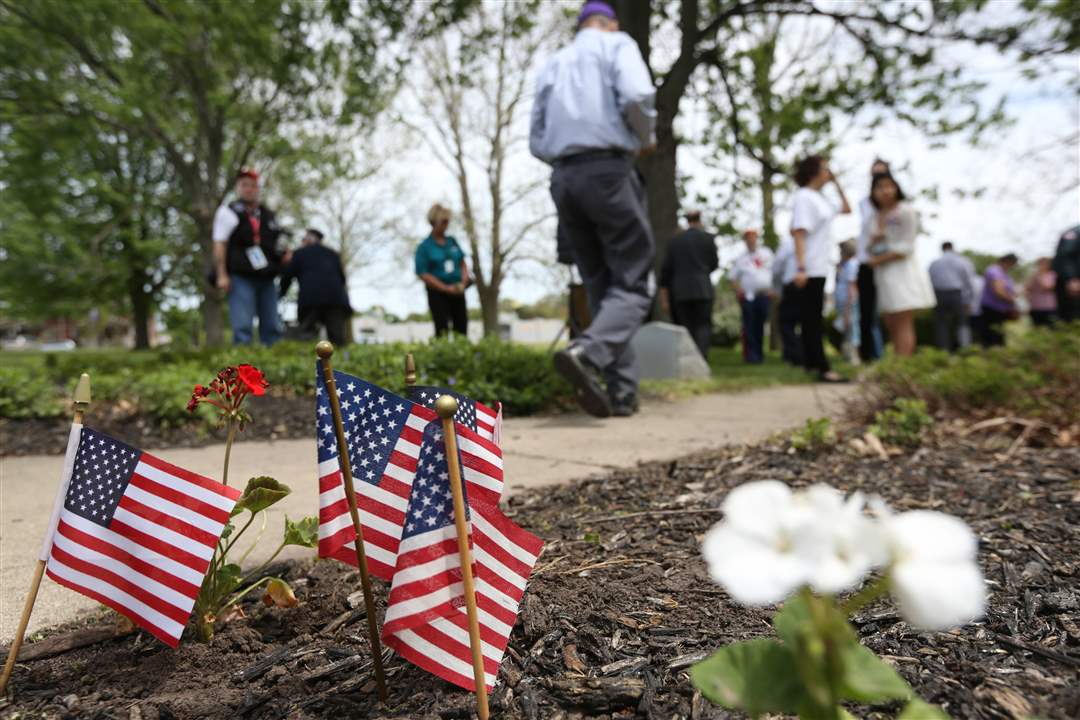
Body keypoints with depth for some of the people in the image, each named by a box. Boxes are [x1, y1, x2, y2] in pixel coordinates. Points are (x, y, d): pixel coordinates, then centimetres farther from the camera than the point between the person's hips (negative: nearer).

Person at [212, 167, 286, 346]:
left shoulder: (268, 215, 21)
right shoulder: (228, 212, 6)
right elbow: (219, 245, -1)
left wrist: (284, 256, 6)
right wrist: (222, 275, -10)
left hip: (267, 278, 5)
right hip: (240, 278, -5)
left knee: (272, 327, 4)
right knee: (242, 327, -10)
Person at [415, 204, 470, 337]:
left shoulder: (452, 241, 11)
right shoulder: (424, 247, -4)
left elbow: (463, 263, 17)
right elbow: (423, 274, -10)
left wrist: (464, 281, -3)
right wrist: (447, 288, -17)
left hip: (457, 291, 5)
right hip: (438, 293, -5)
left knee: (462, 329, 5)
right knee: (442, 331, -6)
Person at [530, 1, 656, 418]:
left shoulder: (552, 64, 24)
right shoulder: (618, 44, 8)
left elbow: (538, 143, 19)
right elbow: (637, 96, -13)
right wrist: (647, 139, 5)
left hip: (563, 179, 6)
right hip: (608, 171, -5)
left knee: (602, 289, 9)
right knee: (632, 285, -3)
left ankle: (621, 391, 2)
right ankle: (586, 353, -29)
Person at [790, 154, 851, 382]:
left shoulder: (820, 198, 16)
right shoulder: (803, 197, -12)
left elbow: (846, 209, 28)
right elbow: (798, 233, -20)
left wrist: (837, 184, 19)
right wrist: (801, 268, -28)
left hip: (820, 266, 9)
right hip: (811, 268, -9)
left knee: (812, 316, 12)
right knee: (814, 317, -8)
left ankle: (810, 362, 18)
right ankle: (823, 368, -8)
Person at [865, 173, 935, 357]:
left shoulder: (906, 211, -5)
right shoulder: (877, 214, 15)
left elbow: (906, 247, -11)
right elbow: (872, 249, 15)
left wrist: (879, 260, -12)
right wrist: (874, 240, -7)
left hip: (903, 270, -7)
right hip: (884, 274, 7)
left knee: (903, 324, -11)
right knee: (891, 325, 5)